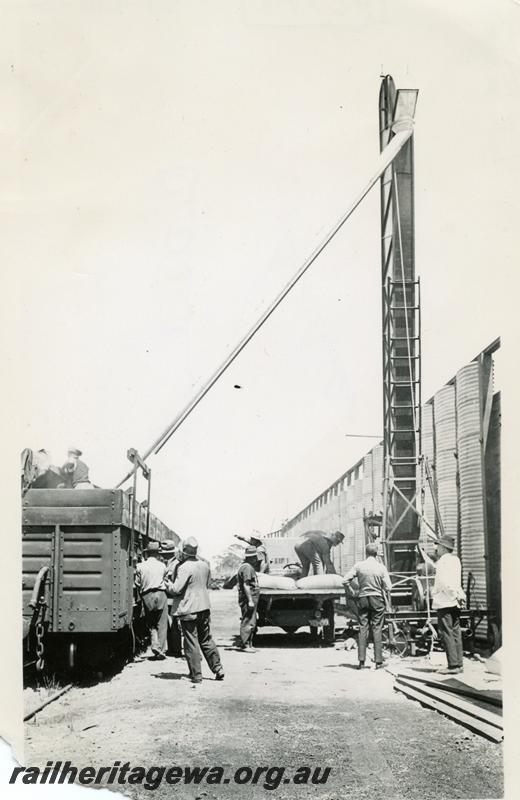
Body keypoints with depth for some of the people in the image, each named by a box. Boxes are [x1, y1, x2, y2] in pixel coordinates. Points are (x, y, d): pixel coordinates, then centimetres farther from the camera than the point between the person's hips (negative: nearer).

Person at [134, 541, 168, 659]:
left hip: (146, 596, 1)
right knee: (161, 624, 4)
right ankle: (160, 649, 2)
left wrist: (141, 597, 20)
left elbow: (137, 583, 6)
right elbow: (165, 580, 13)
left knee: (151, 624, 11)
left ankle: (155, 645, -8)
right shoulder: (162, 565, 5)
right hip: (160, 593, 0)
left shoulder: (140, 566, 2)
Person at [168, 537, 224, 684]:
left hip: (188, 610, -7)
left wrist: (169, 585, 0)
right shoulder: (204, 565, 7)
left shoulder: (184, 568, -18)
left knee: (191, 644, 0)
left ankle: (196, 675, 3)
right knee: (207, 640, 17)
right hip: (204, 607, 7)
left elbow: (176, 589, -20)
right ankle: (218, 669, 16)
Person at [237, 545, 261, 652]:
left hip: (251, 599, 11)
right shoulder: (247, 568, -15)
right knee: (248, 622, -8)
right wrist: (250, 600, -24)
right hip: (248, 598, -11)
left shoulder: (250, 567, 19)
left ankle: (249, 644, 21)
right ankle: (245, 645, -5)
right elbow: (246, 585, -21)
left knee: (252, 623, 15)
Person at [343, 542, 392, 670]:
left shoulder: (359, 566, -3)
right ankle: (378, 661, 4)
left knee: (362, 628, 5)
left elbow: (345, 581, -5)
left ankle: (361, 660, 3)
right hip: (377, 599, -1)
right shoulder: (381, 567, -6)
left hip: (362, 598, 1)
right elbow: (388, 587, -9)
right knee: (377, 629, 3)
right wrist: (387, 601, 5)